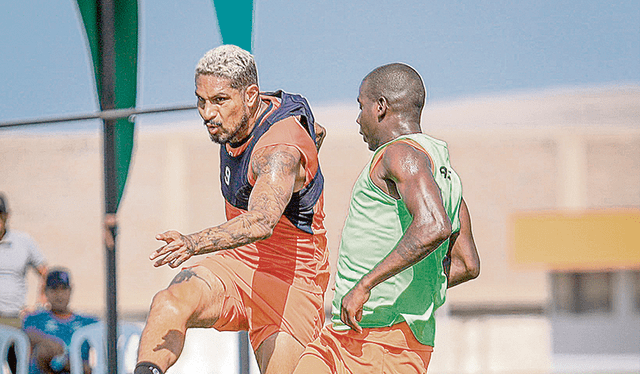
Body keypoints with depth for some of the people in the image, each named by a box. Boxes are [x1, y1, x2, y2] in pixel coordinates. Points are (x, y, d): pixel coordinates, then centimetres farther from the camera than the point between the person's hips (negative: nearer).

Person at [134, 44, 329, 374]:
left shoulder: (281, 150, -27)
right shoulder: (238, 120, 1)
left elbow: (261, 223, -46)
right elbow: (314, 132, 22)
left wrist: (194, 243, -61)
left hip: (292, 283, -7)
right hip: (236, 266, 7)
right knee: (170, 302, -25)